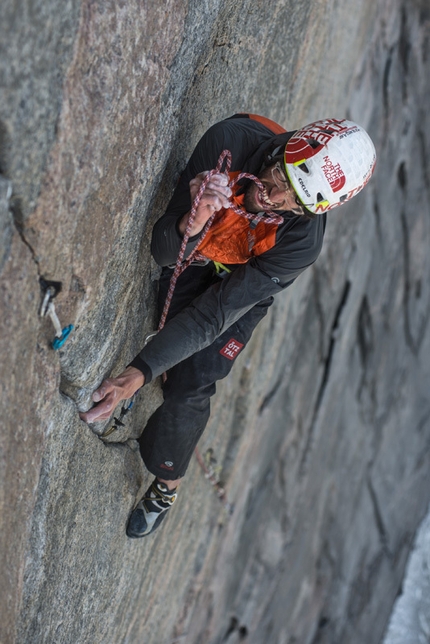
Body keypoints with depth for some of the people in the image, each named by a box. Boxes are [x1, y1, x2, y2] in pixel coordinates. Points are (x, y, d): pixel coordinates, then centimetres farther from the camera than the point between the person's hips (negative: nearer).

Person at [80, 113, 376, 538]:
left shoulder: (301, 241, -40)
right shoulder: (230, 140, -38)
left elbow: (213, 314, -39)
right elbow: (164, 252, -32)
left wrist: (139, 373, -47)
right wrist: (192, 223, -55)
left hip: (244, 284, -4)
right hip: (190, 256, 4)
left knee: (189, 386, -7)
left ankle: (166, 485, 20)